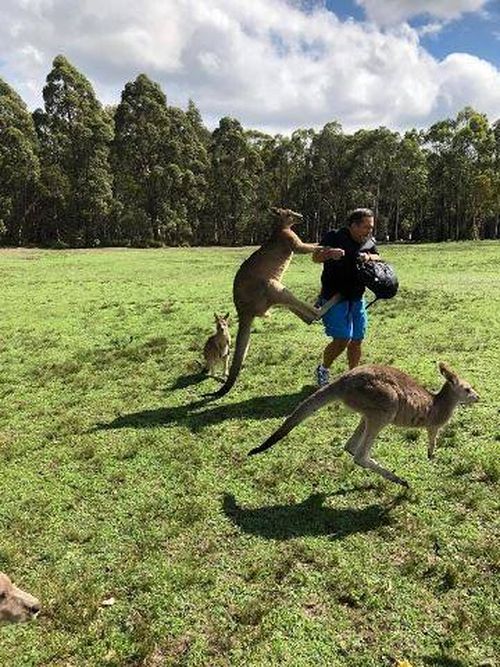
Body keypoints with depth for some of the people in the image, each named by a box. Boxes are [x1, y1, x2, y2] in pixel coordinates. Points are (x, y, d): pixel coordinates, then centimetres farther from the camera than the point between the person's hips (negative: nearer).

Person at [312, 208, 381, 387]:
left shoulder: (369, 242, 9)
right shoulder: (334, 237, -10)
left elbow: (378, 258, 10)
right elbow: (315, 257, -18)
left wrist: (368, 257, -13)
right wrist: (329, 253, -41)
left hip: (357, 299, 6)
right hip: (335, 297, -6)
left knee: (356, 340, 9)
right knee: (342, 339, -14)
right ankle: (323, 370, 11)